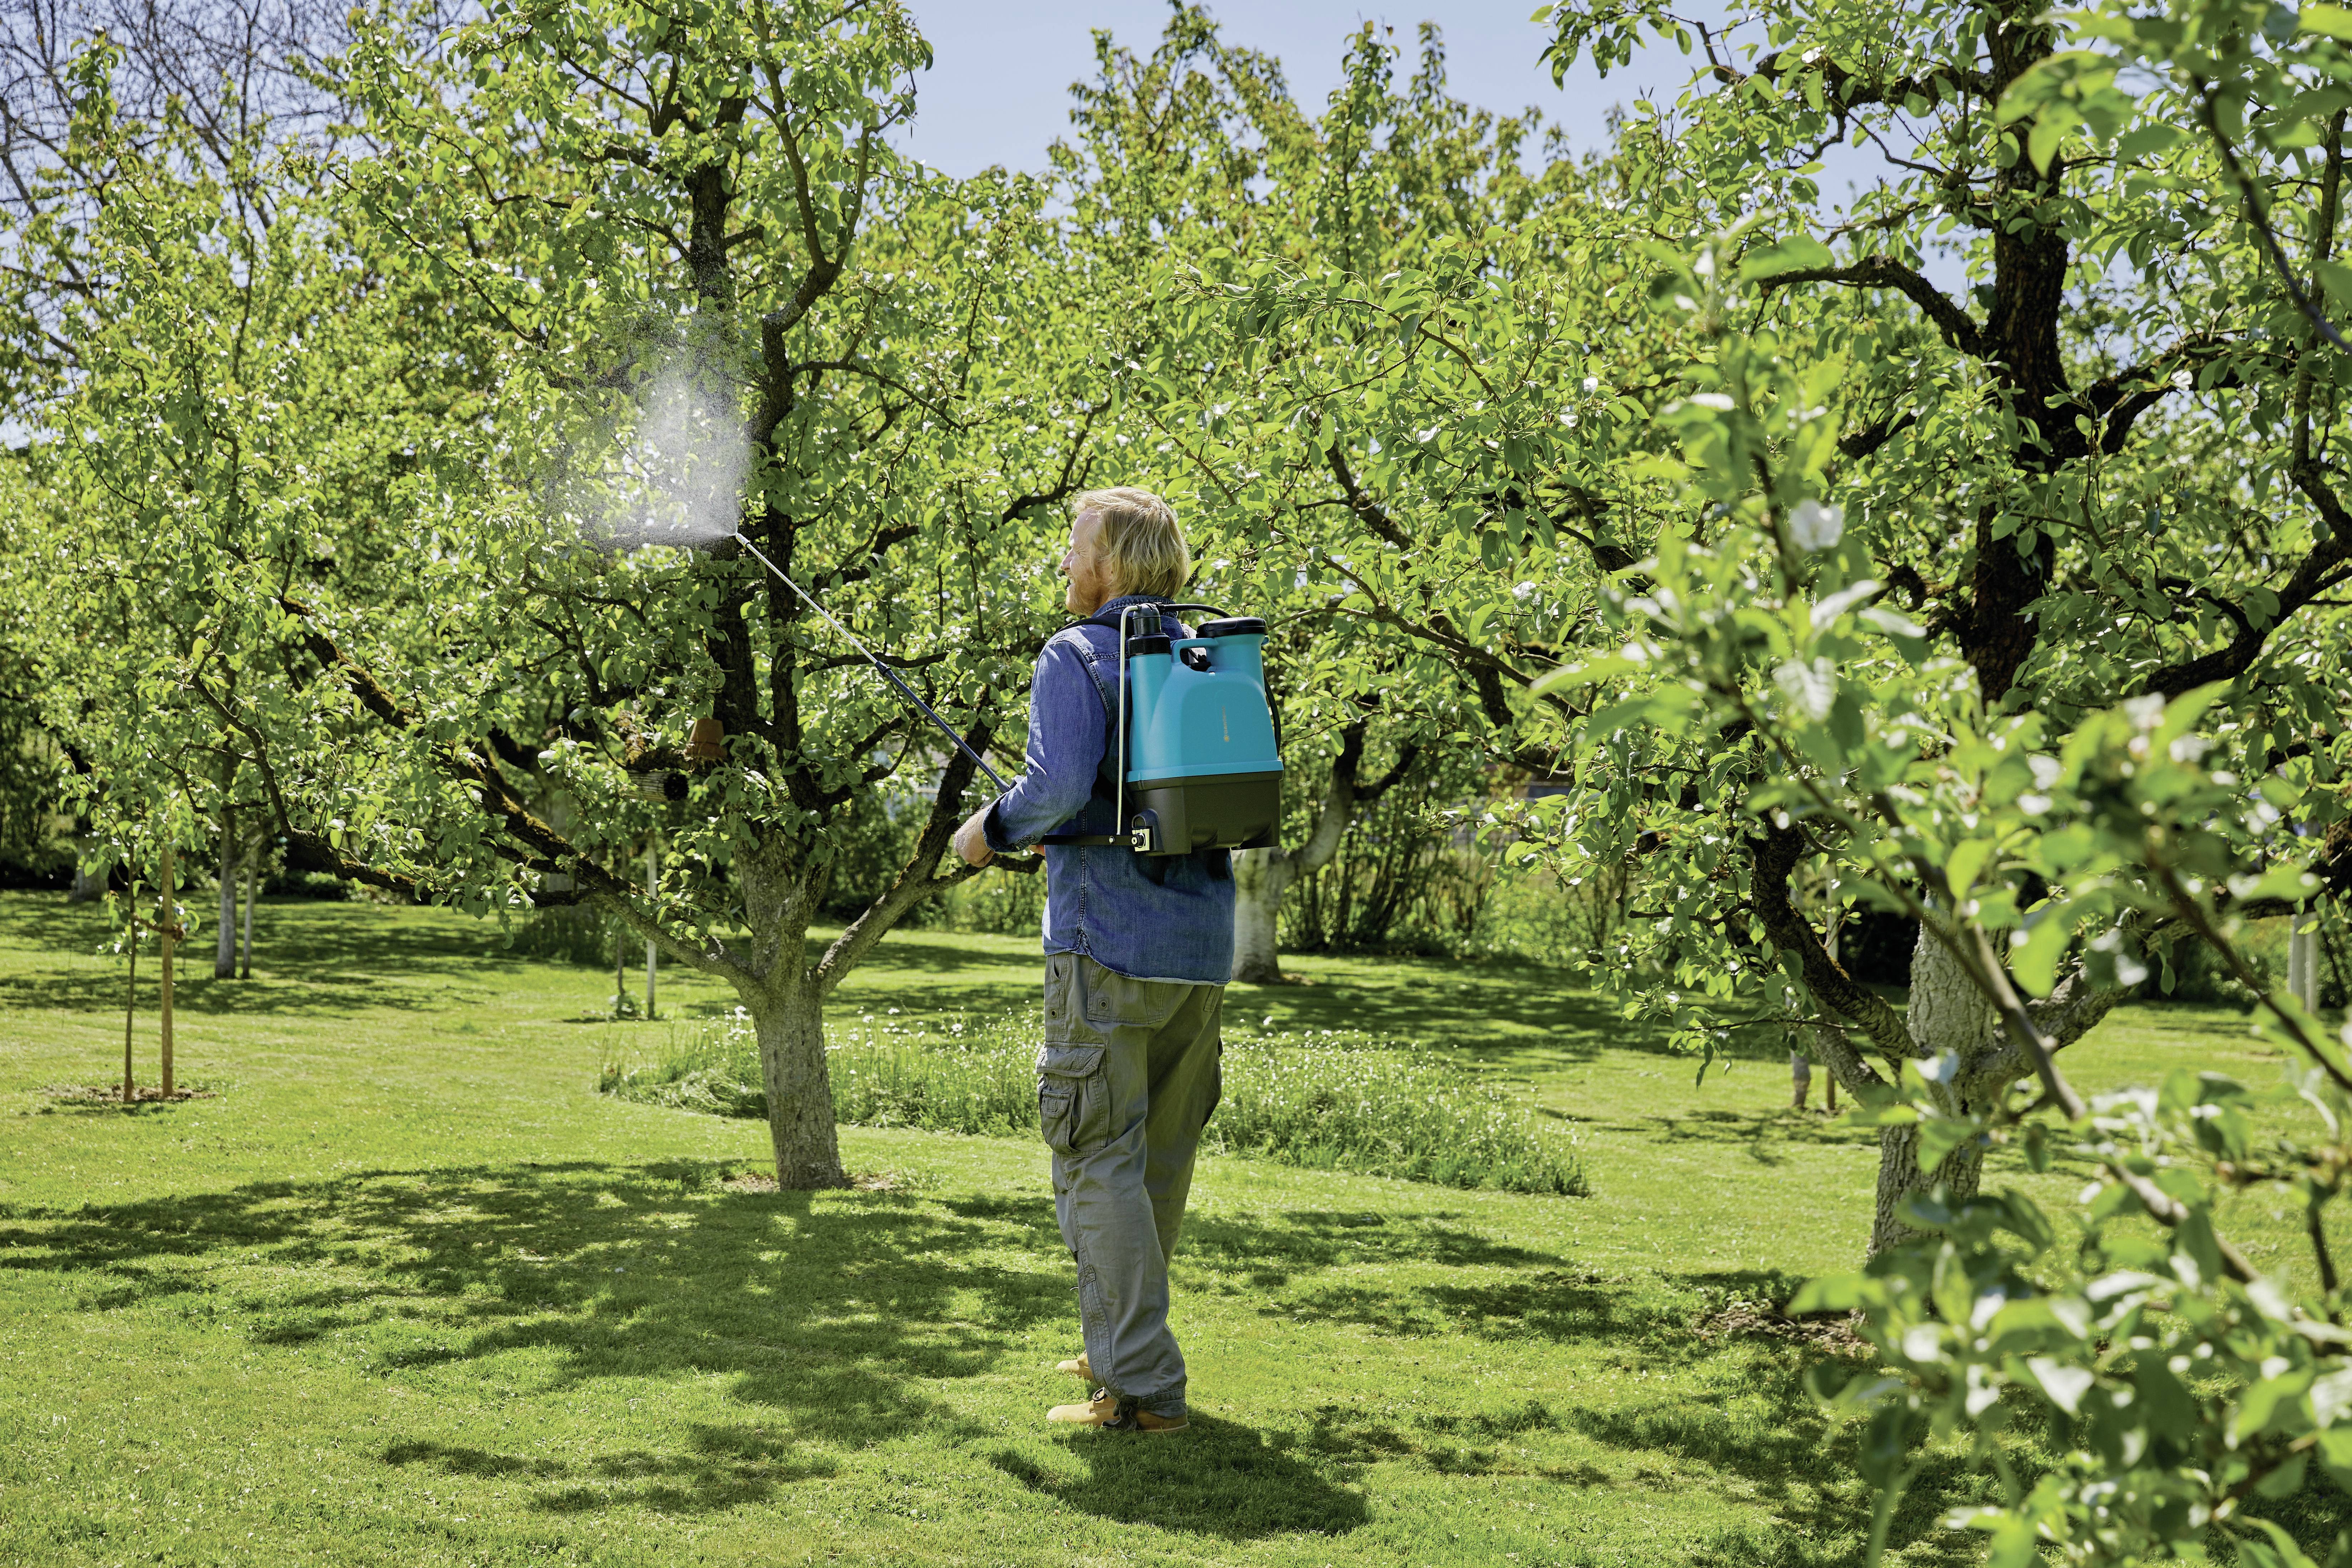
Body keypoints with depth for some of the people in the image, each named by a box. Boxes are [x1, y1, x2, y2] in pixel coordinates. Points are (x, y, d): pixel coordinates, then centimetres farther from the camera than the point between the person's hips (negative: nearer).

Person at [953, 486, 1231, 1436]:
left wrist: (993, 829, -1)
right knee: (1161, 1159, 16)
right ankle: (1119, 1344, 30)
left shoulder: (1076, 656, -7)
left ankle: (1141, 1387, -5)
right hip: (1203, 945, 7)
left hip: (1110, 942, -7)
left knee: (1099, 1161, -3)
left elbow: (1060, 785, -21)